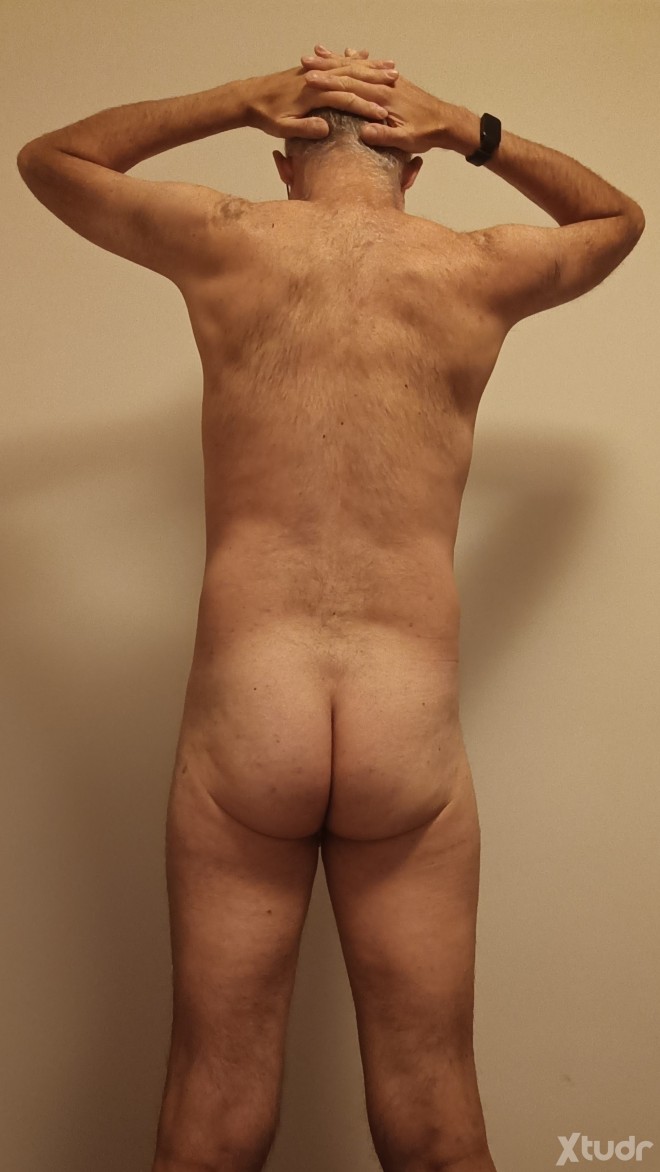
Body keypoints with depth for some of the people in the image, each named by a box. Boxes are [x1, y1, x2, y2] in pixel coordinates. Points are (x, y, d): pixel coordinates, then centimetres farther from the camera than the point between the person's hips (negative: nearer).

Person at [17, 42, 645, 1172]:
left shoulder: (224, 241, 6)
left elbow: (47, 156, 26)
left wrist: (240, 97, 22)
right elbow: (618, 217, 32)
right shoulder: (479, 269, 8)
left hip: (240, 716, 0)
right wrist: (473, 130, 22)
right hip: (413, 731, 1)